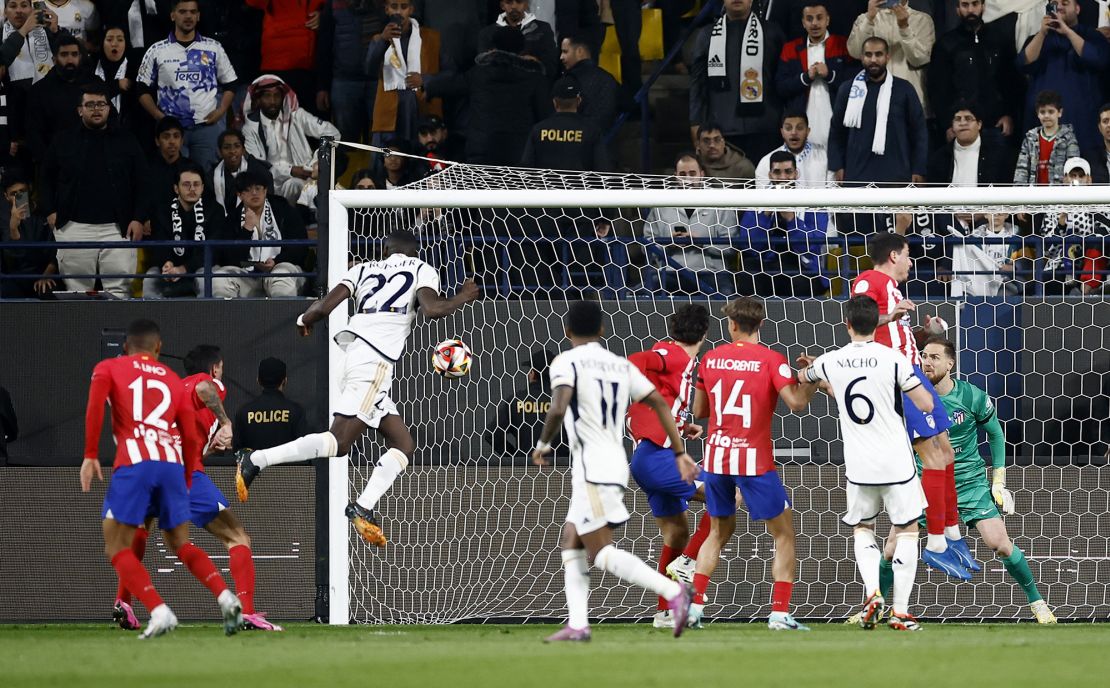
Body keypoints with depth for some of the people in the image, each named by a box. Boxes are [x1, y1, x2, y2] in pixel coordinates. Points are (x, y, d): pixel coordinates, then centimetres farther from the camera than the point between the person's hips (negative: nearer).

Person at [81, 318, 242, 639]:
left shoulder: (109, 368, 16)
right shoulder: (173, 380, 24)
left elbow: (95, 405, -5)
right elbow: (191, 438, 17)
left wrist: (90, 455, -4)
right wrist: (186, 482, 28)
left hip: (134, 462, -4)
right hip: (172, 463, 4)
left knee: (117, 548, 4)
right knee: (181, 543, 19)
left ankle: (159, 611, -16)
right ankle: (226, 597, -2)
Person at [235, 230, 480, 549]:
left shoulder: (364, 270, 23)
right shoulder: (421, 269, 12)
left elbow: (324, 306, 10)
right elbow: (431, 308, -7)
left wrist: (305, 319, 31)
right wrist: (462, 299, 10)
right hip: (374, 360, -7)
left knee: (404, 446, 10)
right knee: (339, 442, -15)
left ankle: (363, 509, -7)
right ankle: (255, 460, -20)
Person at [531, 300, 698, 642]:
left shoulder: (566, 362, -6)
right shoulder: (620, 365, 14)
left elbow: (558, 408, -22)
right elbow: (660, 404, 11)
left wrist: (543, 444, -5)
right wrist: (680, 453, 13)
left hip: (592, 467, -8)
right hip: (617, 462, 8)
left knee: (602, 552, -10)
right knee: (570, 541, 14)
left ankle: (671, 591, -27)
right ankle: (577, 624, 5)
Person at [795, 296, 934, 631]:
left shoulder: (832, 362, 0)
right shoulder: (892, 359, -11)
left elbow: (801, 377, 24)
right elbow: (926, 404, -10)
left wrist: (810, 368, 47)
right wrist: (919, 384, 12)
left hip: (859, 466, 2)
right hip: (896, 463, -2)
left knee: (862, 529, 20)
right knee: (906, 531, 9)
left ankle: (872, 592, -4)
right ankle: (900, 612, 3)